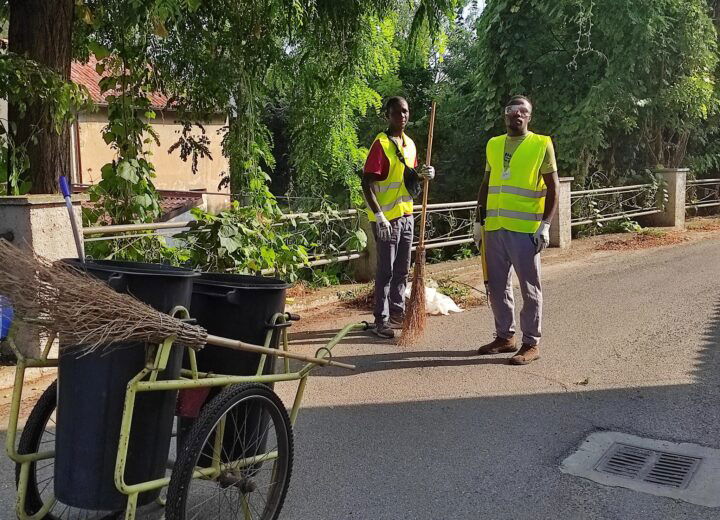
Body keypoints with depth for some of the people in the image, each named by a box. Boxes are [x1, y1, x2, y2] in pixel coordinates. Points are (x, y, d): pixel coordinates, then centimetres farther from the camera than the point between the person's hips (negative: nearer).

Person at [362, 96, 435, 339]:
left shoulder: (409, 144, 11)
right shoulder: (381, 144, -13)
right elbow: (367, 184, -17)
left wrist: (423, 175, 0)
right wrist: (379, 216, -23)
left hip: (406, 215, 8)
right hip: (387, 217, -7)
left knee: (402, 270, 14)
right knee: (386, 270, -2)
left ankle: (397, 314, 25)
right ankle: (381, 320, 7)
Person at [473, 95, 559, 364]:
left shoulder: (541, 145, -3)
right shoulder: (493, 145, 12)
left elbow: (552, 188, -3)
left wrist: (545, 225, -10)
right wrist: (479, 220, 13)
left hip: (525, 229, -5)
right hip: (494, 227, 6)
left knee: (530, 287, 2)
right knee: (497, 286, 12)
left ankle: (531, 343, 10)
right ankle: (505, 336, 25)